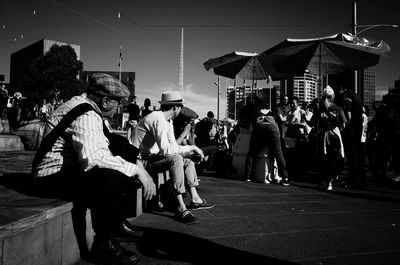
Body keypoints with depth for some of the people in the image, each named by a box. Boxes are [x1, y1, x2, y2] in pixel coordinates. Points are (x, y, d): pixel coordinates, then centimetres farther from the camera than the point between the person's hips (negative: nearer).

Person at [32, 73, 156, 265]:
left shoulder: (94, 112, 6)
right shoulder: (85, 115, -25)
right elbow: (91, 158, -40)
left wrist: (135, 166, -4)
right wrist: (136, 169, -33)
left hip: (73, 169, 10)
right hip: (54, 176, -10)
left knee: (124, 168, 12)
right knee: (111, 178, -32)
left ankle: (117, 222, 23)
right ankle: (103, 245, -16)